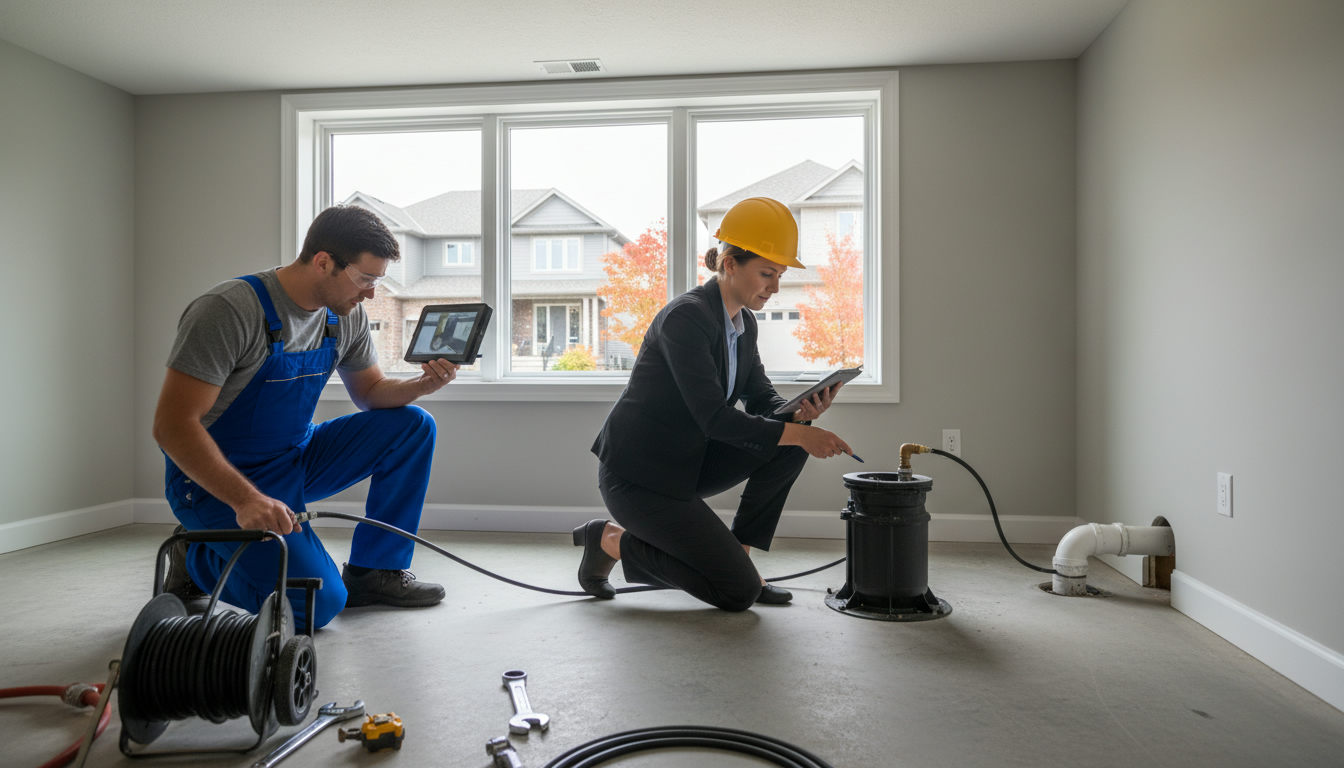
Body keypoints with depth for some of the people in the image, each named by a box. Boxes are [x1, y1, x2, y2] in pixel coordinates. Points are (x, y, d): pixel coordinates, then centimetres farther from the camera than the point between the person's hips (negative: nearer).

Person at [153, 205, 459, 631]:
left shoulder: (346, 316, -2)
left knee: (412, 426, -7)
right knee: (319, 603, -20)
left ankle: (373, 572, 1)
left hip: (295, 462, 7)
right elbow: (173, 425, -26)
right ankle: (196, 560, 6)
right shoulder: (228, 311, -24)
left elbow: (370, 392, 10)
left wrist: (422, 384, -12)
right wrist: (245, 500, -36)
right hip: (218, 482, -7)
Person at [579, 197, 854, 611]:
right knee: (739, 592, -9)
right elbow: (713, 418, -27)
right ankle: (612, 540, 4)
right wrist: (798, 433, -26)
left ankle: (736, 554, 3)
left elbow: (761, 398, 8)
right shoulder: (686, 317, -23)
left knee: (791, 441, -7)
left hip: (687, 462, 9)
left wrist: (798, 412, -14)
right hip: (637, 475, -9)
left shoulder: (744, 322, 5)